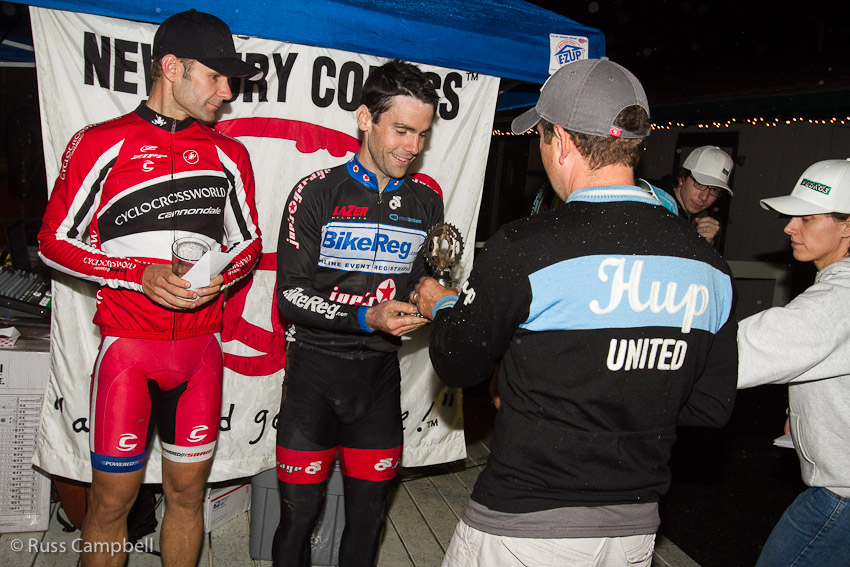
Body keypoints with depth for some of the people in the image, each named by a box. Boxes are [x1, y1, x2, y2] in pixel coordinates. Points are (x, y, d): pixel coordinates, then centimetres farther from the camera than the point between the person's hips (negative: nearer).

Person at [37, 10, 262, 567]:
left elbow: (249, 241, 14)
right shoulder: (101, 144, -2)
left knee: (188, 489, 13)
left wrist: (220, 275, -8)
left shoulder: (229, 154, 9)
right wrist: (142, 274, -14)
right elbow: (55, 239, 0)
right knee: (113, 498, 6)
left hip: (202, 347, 3)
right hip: (129, 347, -3)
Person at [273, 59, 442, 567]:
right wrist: (368, 317, -23)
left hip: (380, 372, 3)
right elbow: (292, 294, -11)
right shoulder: (317, 193, -7)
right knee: (300, 510, 7)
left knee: (369, 514, 13)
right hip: (316, 368, -3)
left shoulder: (426, 202, 5)